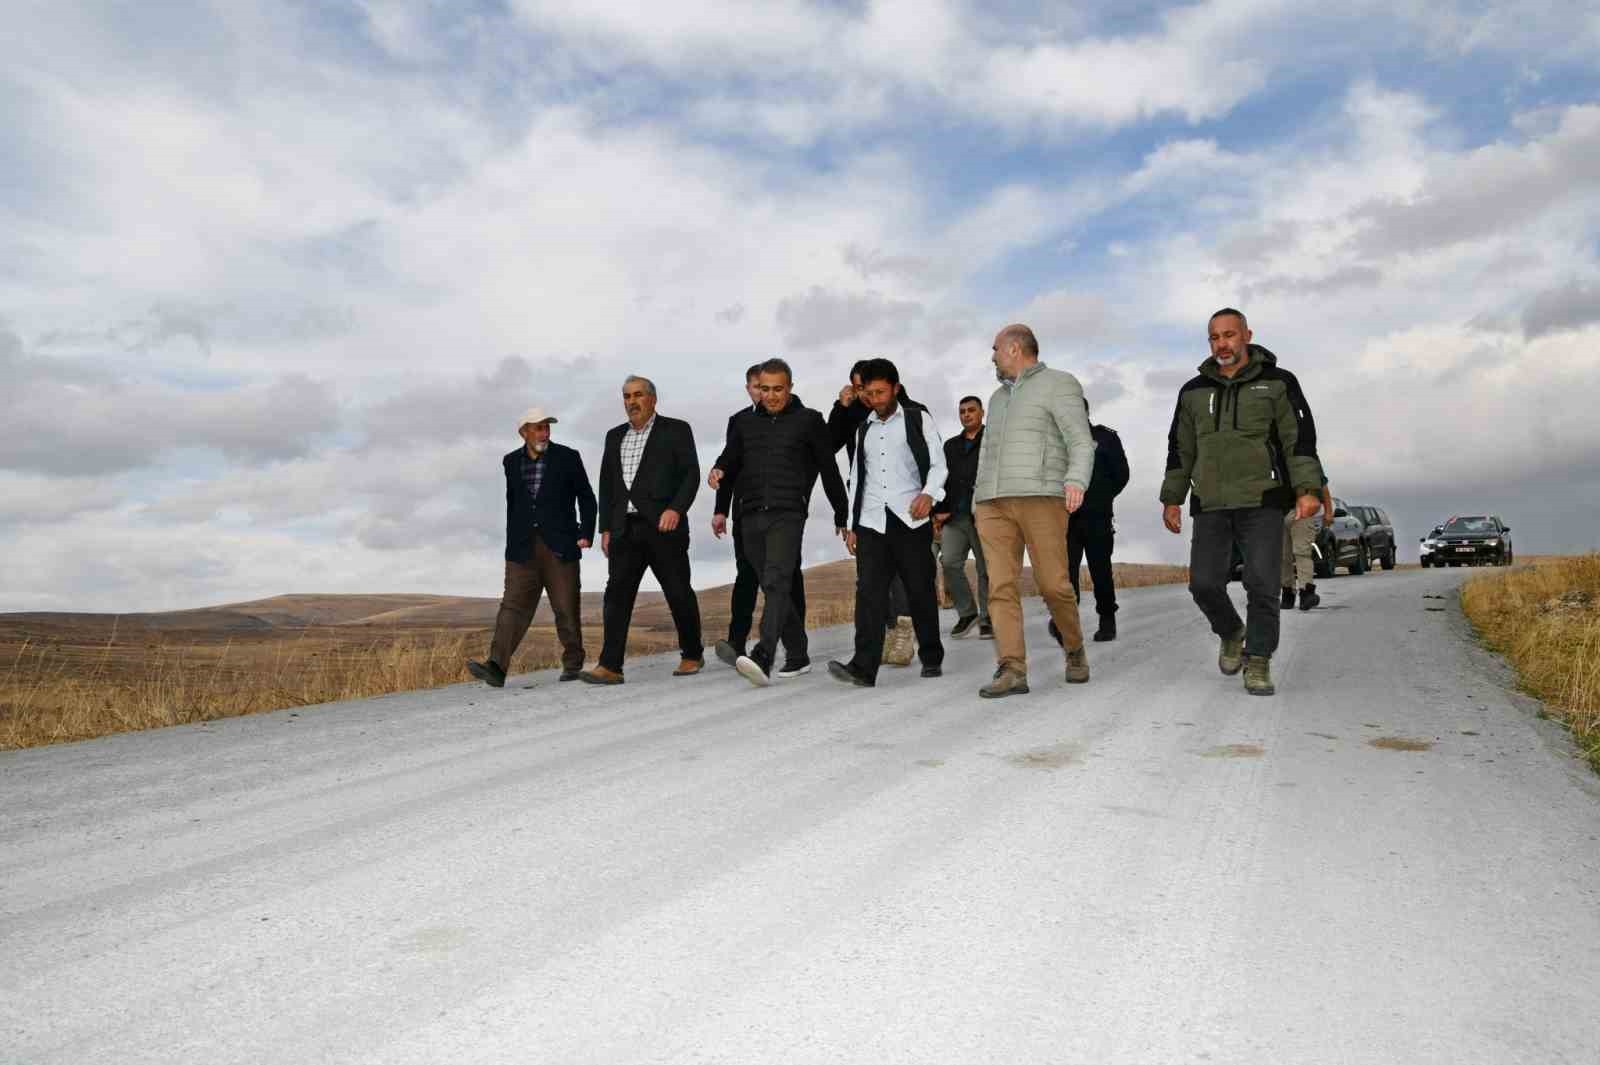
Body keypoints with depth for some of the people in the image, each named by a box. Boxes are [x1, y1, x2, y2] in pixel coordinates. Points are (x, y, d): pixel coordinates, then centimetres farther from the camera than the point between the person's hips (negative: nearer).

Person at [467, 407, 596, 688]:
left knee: (566, 607, 0)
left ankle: (572, 664, 17)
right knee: (514, 605, -8)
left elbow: (586, 498, 3)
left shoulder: (567, 457, 0)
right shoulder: (512, 461, 9)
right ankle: (496, 668, -18)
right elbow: (512, 504, 16)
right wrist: (511, 544, 14)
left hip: (559, 546, -2)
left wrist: (586, 534, -8)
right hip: (523, 548, 2)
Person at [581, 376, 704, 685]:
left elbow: (691, 474, -4)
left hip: (663, 526, -4)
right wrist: (605, 528, 11)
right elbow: (606, 485, 19)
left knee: (678, 592, 2)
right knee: (617, 593, -6)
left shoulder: (676, 430, 4)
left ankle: (692, 655, 19)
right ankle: (610, 666, -8)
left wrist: (676, 509, -18)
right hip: (625, 530, 4)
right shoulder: (615, 436, 19)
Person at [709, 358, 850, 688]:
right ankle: (799, 656, 22)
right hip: (751, 516, 5)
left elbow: (829, 469, 10)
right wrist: (719, 470, -6)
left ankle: (763, 658, -32)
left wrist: (842, 515, 14)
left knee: (777, 583, -20)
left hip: (787, 514, -5)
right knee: (773, 589, 10)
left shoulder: (809, 420, 6)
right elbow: (730, 457, 19)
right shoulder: (744, 422, 16)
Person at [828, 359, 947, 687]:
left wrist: (928, 493, -20)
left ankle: (932, 658, 17)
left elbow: (938, 463, 0)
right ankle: (864, 667, -14)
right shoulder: (864, 430, 20)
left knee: (920, 589, 1)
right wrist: (851, 524, 15)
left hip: (910, 518, -3)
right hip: (871, 521, 3)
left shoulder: (917, 419, 7)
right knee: (869, 591, -8)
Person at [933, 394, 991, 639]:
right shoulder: (951, 446, 22)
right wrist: (938, 511, 8)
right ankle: (966, 613, 6)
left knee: (986, 569, -1)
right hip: (953, 517, 4)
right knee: (949, 561, -9)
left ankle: (987, 619, 9)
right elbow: (941, 479, 20)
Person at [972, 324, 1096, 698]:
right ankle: (1012, 672, -12)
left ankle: (1074, 648, 21)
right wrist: (979, 504, 22)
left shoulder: (1059, 384, 2)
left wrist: (1077, 482, -27)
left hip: (1042, 498, -5)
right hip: (995, 503, 5)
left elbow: (1082, 443, -8)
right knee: (1001, 586, -8)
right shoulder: (1000, 397, 23)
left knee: (1053, 585, -5)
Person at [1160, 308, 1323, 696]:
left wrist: (1308, 489, -15)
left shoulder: (1277, 383, 3)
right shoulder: (1194, 391, 13)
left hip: (1262, 503, -3)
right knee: (1204, 583, -4)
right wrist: (1171, 499, 11)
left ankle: (1258, 663, 3)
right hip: (1210, 505, 3)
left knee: (1261, 584, -9)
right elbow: (1180, 449, 16)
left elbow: (1300, 439, -3)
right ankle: (1231, 633, 25)